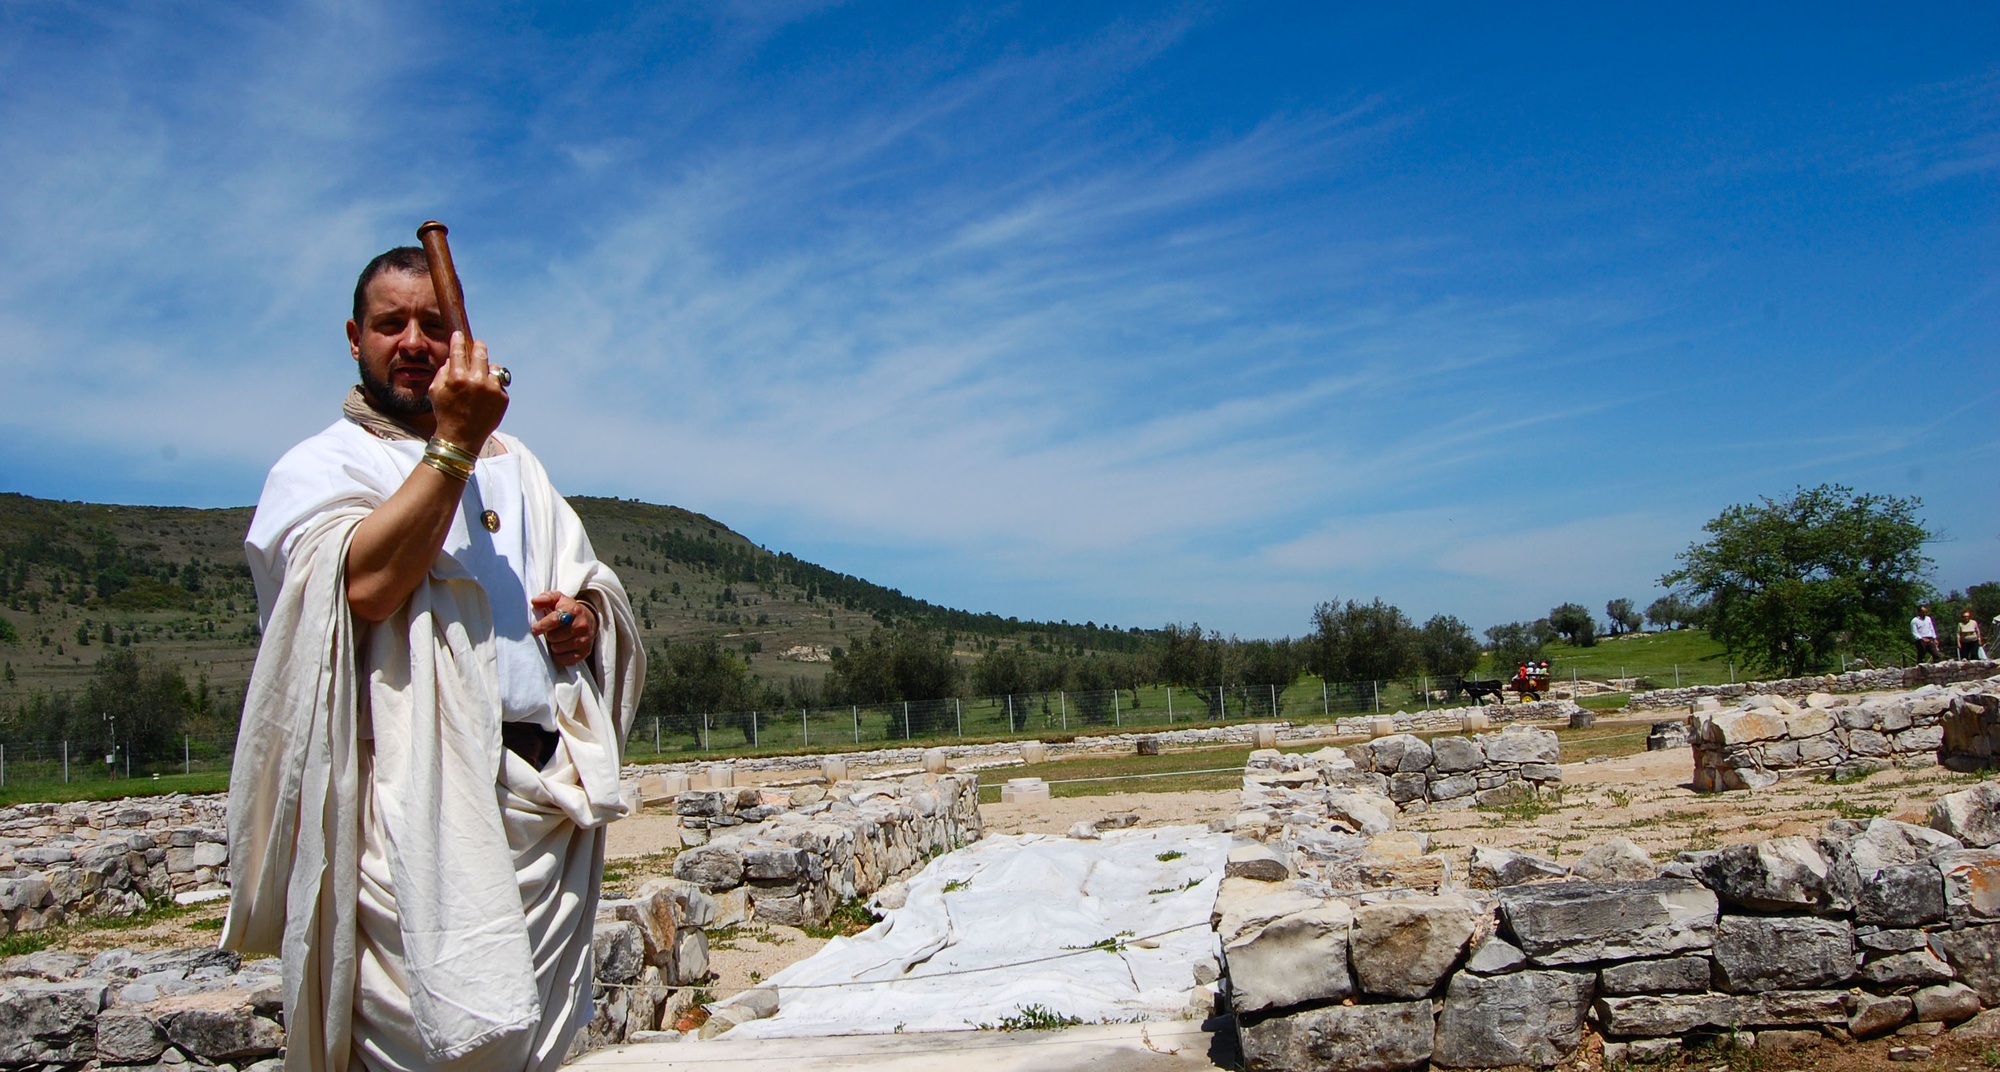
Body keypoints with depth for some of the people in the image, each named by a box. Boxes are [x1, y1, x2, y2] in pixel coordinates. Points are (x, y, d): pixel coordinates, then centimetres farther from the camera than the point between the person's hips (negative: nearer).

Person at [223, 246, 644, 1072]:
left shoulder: (514, 465, 23)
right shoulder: (320, 466, 6)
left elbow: (593, 586, 27)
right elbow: (365, 584, -15)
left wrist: (585, 618, 3)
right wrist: (453, 445, -13)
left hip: (551, 800, 6)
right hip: (421, 804, -5)